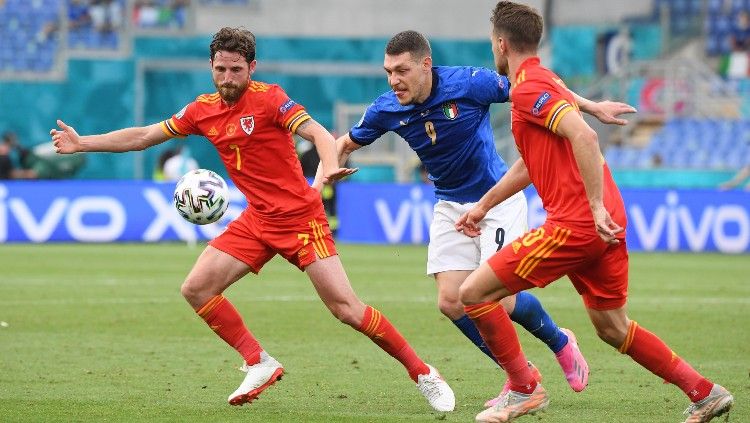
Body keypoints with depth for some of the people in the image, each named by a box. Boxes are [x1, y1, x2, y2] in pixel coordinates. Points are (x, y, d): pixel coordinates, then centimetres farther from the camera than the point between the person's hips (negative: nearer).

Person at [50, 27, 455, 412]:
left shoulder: (268, 98, -12)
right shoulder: (203, 109, 6)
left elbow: (317, 132, -23)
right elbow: (144, 136, 15)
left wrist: (330, 167, -44)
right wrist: (82, 143, 13)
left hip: (300, 215, -6)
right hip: (257, 219, 6)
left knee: (345, 308, -14)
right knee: (196, 288, -6)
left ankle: (423, 374, -2)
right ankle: (259, 364, 6)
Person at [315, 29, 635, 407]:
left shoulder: (469, 83, -23)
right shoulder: (386, 110, -11)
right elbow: (346, 143, 7)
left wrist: (592, 107, -8)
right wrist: (319, 183, -10)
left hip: (497, 198, -5)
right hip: (452, 206, 5)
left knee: (501, 300, -13)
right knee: (451, 302, -8)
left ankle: (560, 342, 19)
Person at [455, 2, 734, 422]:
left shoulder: (528, 88, -11)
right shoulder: (545, 81, 21)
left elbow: (584, 137, -26)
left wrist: (597, 207, -27)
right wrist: (483, 205, 37)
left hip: (575, 224, -10)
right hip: (605, 224, 10)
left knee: (475, 292, -3)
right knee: (613, 328, 18)